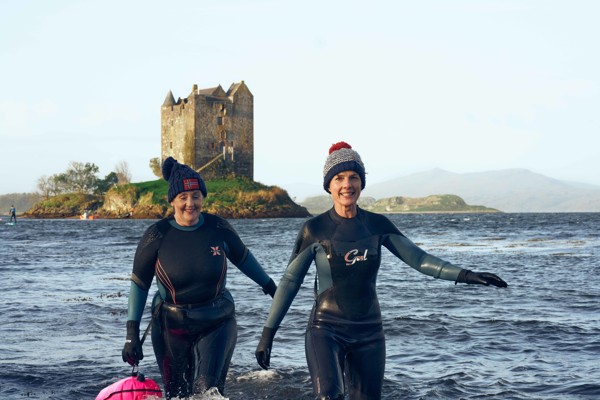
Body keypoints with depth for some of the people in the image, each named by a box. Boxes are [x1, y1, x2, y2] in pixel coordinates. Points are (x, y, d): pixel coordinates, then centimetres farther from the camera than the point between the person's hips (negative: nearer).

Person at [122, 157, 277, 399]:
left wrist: (271, 288, 23)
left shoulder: (218, 228, -8)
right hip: (172, 326, 0)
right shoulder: (158, 236, -10)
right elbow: (139, 284, -2)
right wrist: (132, 333, -6)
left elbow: (243, 258, 12)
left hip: (217, 324, 0)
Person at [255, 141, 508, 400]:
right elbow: (290, 281, -2)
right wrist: (268, 333, -3)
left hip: (369, 332, 4)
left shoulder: (377, 225, 2)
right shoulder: (315, 229, -6)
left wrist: (463, 275, -11)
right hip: (326, 330, -4)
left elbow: (418, 258, 2)